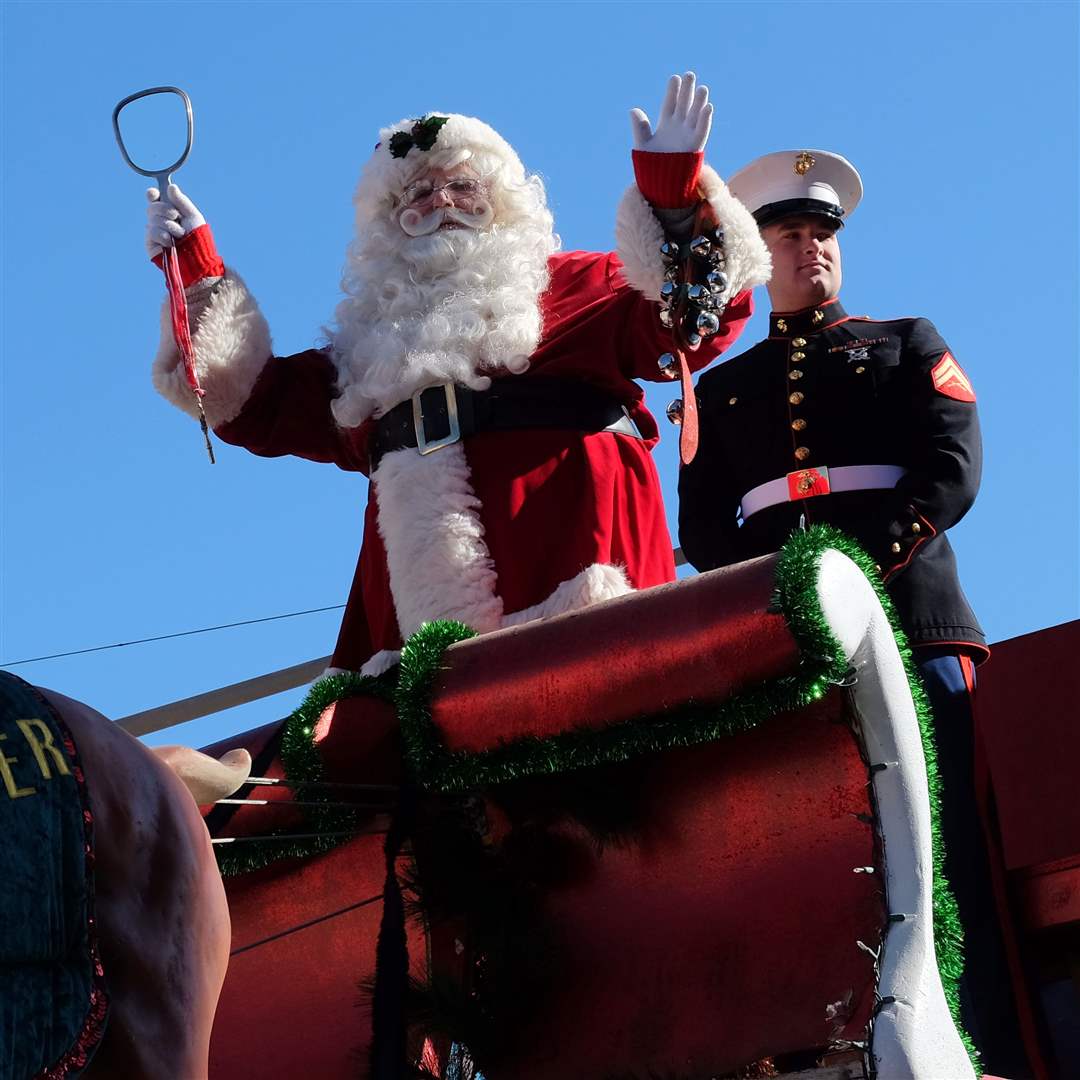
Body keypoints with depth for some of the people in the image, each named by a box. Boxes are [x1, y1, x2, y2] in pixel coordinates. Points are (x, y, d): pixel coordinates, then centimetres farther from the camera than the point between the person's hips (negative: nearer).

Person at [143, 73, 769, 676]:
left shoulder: (570, 284, 21)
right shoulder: (373, 340, 33)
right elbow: (259, 404, 30)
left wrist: (675, 188, -4)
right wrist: (195, 270, 26)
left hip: (567, 538, -3)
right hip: (423, 568, 3)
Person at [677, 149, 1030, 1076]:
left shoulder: (907, 344, 20)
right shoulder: (722, 389, 25)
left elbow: (952, 471, 4)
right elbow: (701, 530, 15)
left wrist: (861, 557, -12)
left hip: (911, 611, -2)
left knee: (960, 853, -12)